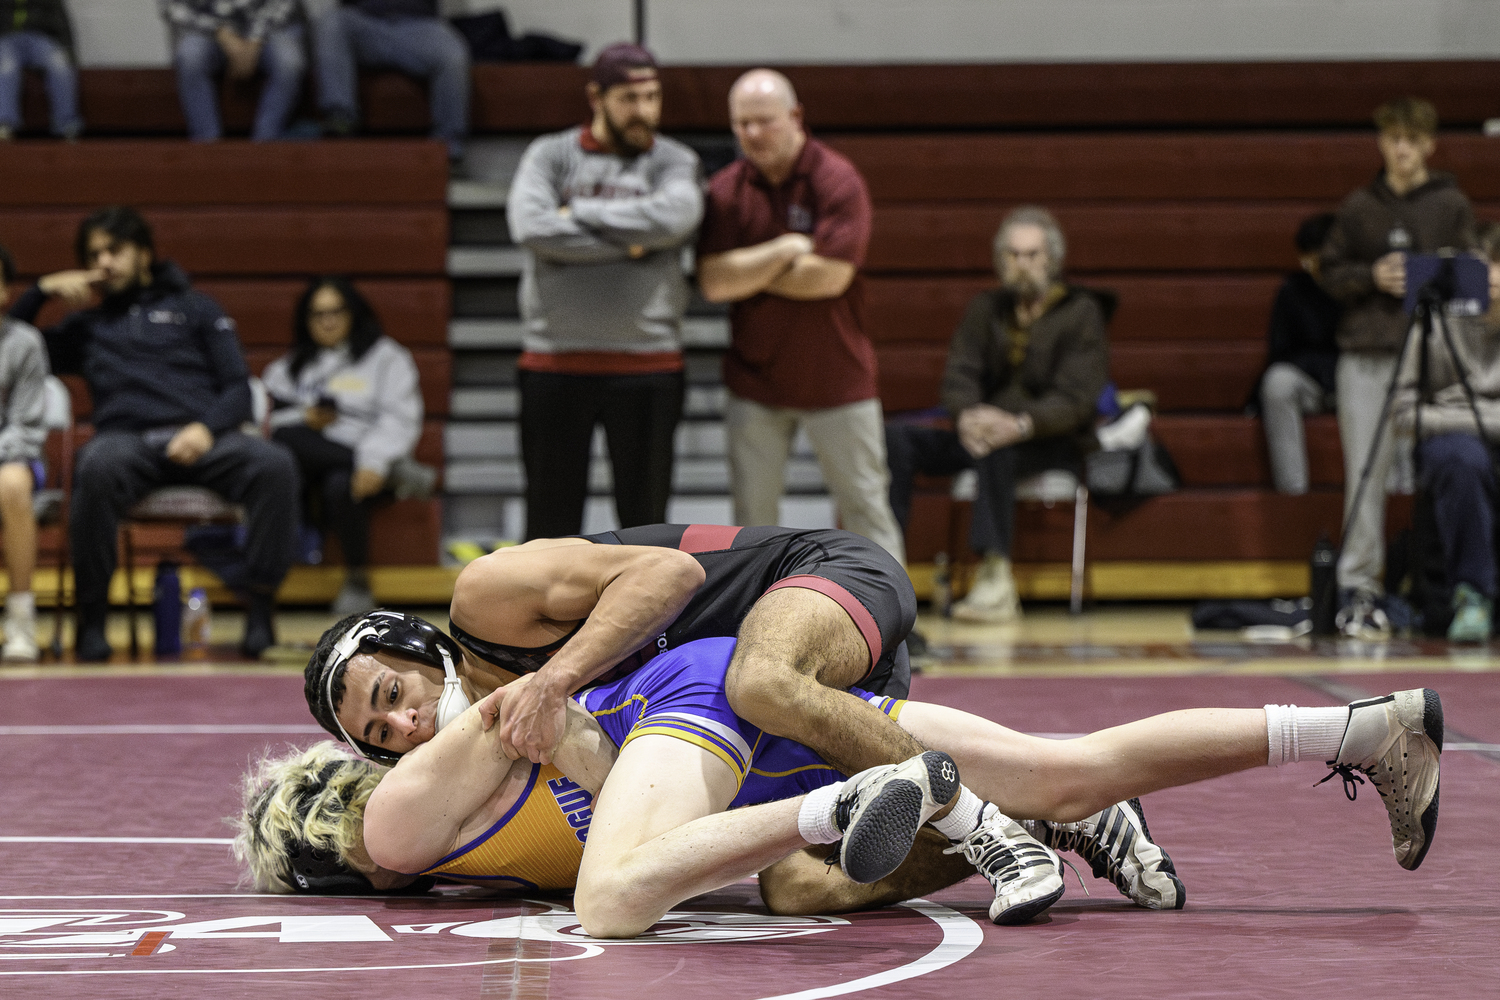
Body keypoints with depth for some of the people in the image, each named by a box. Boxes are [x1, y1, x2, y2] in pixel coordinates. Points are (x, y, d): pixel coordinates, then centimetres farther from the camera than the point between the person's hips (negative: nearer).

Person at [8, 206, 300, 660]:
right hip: (127, 440, 0)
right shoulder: (88, 326, 30)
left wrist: (206, 428, -9)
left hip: (201, 439, 0)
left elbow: (238, 388, 12)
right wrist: (42, 290, 21)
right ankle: (92, 614, -29)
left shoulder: (195, 308, 23)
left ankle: (259, 605, -28)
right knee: (98, 467, -39)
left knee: (275, 464, -33)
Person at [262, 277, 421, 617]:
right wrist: (303, 420, -8)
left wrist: (375, 461, -18)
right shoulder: (291, 367, 26)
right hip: (306, 460, 2)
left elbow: (399, 419, -1)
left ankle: (358, 580, -21)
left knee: (340, 485, -37)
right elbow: (271, 420, 13)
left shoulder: (385, 357, 14)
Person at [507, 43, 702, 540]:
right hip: (555, 364, 0)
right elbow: (530, 226, -13)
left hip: (648, 368, 0)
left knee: (644, 519, 6)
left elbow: (674, 216, -17)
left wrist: (578, 212, -10)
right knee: (551, 516, 6)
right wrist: (626, 242, -11)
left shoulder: (674, 161, 5)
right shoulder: (550, 155, 5)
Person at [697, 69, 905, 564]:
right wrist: (787, 250, -15)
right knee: (752, 512, 7)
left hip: (836, 379, -3)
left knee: (865, 504, 3)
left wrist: (748, 270, -9)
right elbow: (713, 281, -10)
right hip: (754, 379, 3)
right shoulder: (726, 190, 1)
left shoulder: (838, 181, -10)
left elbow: (831, 276, -20)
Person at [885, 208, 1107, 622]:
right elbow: (959, 374, 2)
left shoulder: (1081, 312, 1)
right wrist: (967, 416, -23)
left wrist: (1021, 425, -32)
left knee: (996, 451, -40)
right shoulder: (986, 308, 15)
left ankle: (996, 580, -48)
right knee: (895, 437, -19)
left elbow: (1074, 398, -12)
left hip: (1053, 444, -5)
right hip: (981, 431, 5)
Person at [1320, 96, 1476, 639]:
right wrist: (1372, 276, -6)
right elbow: (1331, 273, 12)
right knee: (1366, 474, -2)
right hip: (1367, 355, 1)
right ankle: (1359, 588, 1)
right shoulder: (1358, 207, 11)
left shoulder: (1452, 205, 8)